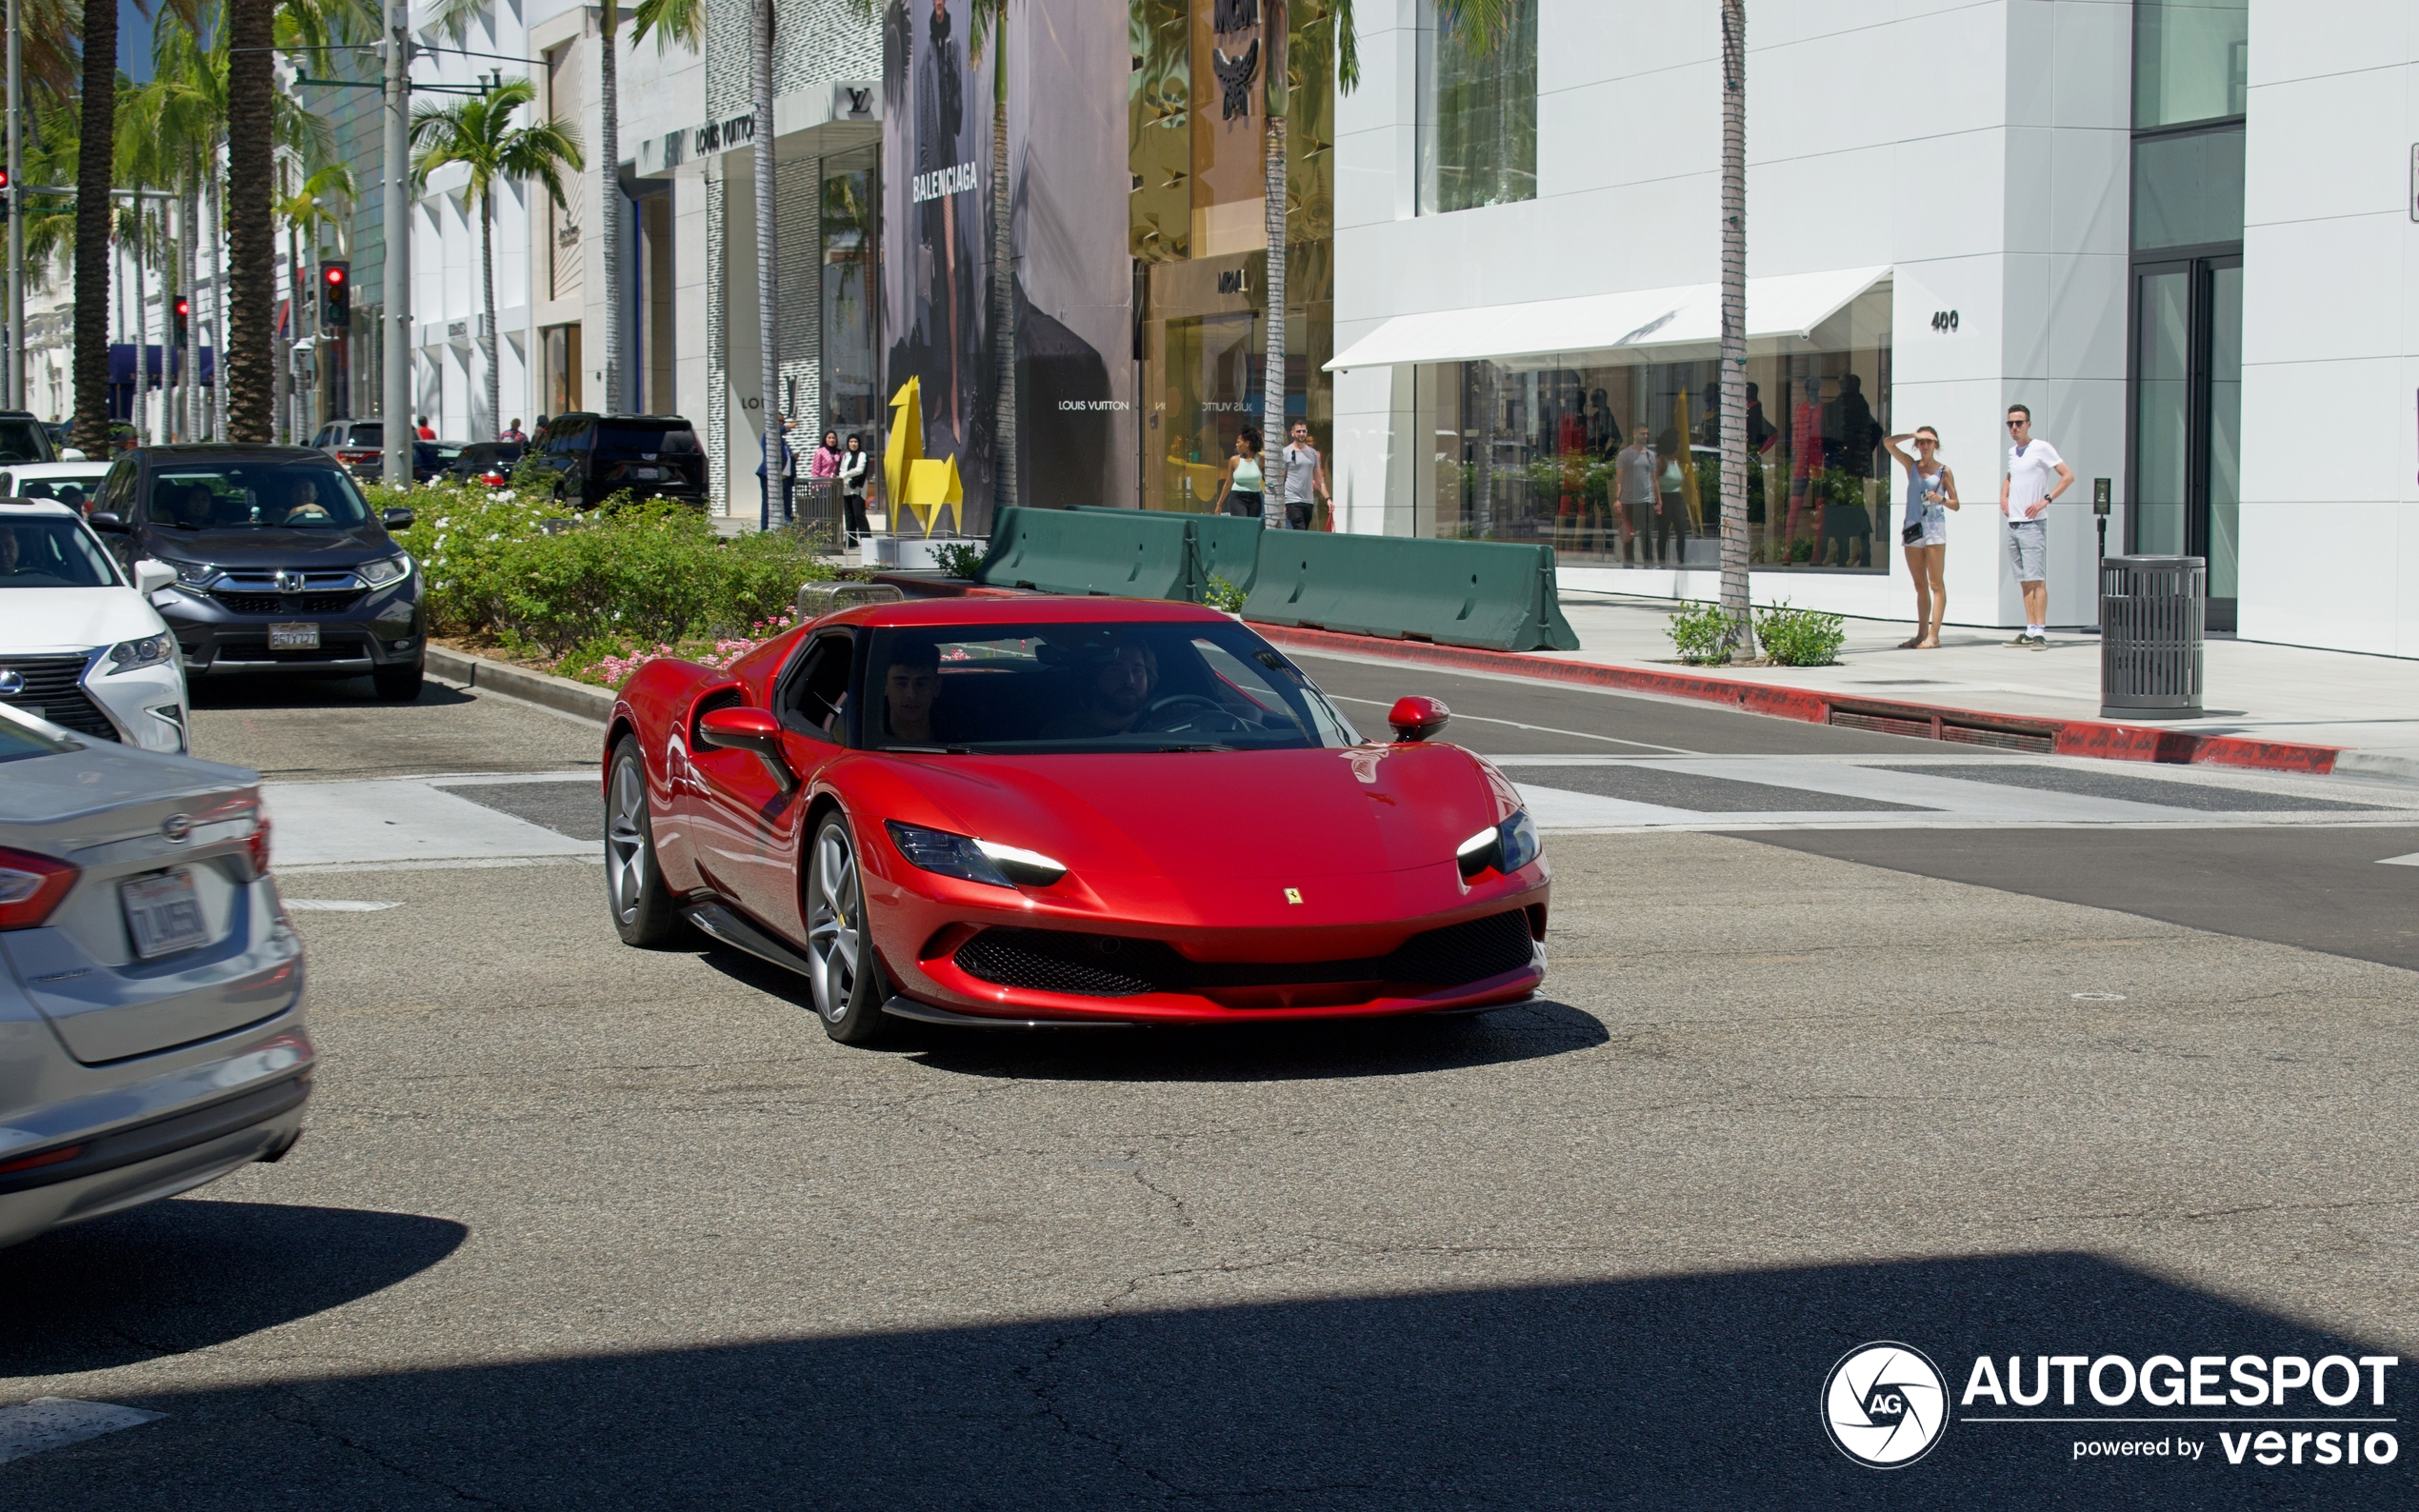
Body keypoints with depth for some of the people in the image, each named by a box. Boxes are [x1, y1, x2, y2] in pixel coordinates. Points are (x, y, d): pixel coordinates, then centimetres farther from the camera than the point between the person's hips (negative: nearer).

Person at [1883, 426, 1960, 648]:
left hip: (1934, 528, -4)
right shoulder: (1911, 465, 12)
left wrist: (1941, 499, -14)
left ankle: (1933, 636, -11)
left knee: (1935, 584, -6)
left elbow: (1955, 504, 4)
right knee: (1920, 585, 8)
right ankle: (1921, 634, 11)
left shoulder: (1944, 471, 4)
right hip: (1912, 528, 4)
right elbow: (1888, 443, 3)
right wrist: (1913, 434, -4)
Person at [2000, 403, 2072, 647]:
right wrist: (2003, 496, 16)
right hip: (2013, 524, 8)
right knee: (2024, 580, 8)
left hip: (2032, 524, -8)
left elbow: (2068, 476, -9)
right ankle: (2030, 629, 10)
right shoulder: (2012, 452, 16)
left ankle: (2040, 631, -14)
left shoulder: (2041, 448, -5)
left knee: (2036, 579, -11)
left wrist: (2045, 500, -16)